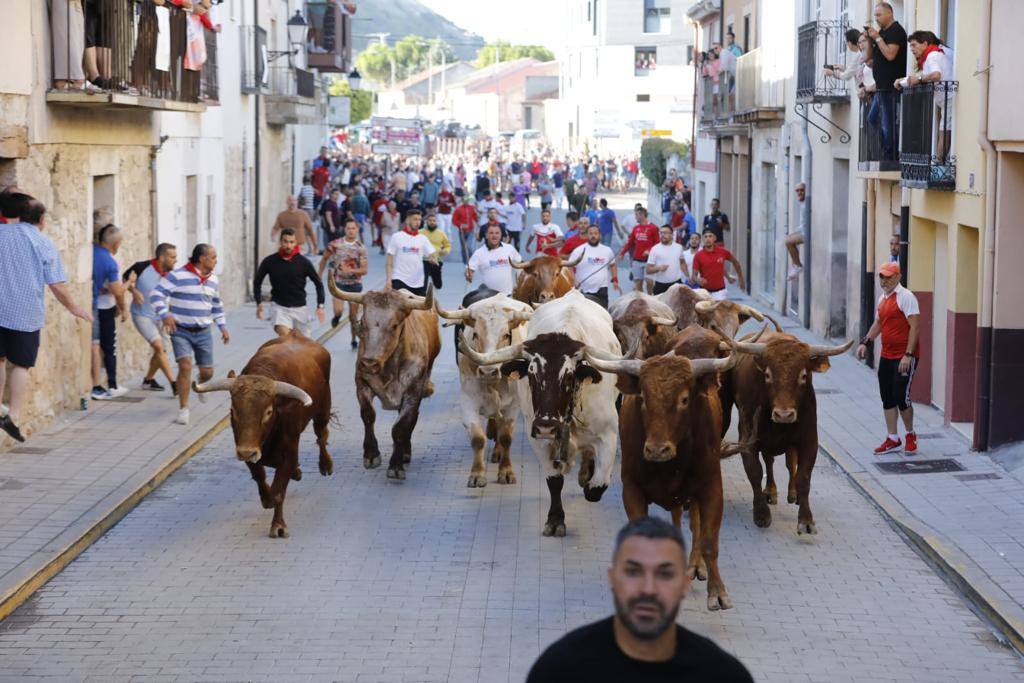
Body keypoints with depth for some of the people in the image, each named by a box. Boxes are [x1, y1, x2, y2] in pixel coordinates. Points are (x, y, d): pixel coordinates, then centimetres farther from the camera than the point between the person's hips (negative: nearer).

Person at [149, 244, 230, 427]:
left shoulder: (213, 281, 8)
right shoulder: (178, 276, -13)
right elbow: (156, 294, -14)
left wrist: (223, 326, 17)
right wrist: (165, 315, -25)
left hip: (203, 333, 5)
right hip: (181, 331, -5)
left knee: (207, 372, 8)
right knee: (185, 366, -20)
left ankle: (200, 384, 47)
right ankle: (183, 410, -11)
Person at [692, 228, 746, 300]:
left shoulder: (723, 252, -5)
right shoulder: (698, 256, -9)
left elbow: (735, 262, 13)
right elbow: (694, 275, -9)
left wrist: (741, 280, 17)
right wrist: (698, 280, -32)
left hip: (719, 291, 0)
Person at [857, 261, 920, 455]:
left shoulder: (906, 297, -12)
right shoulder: (882, 299, 14)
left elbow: (915, 327, -17)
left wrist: (908, 355, -22)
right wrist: (865, 342, 11)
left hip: (904, 358, -8)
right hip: (886, 357, 8)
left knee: (901, 397, -7)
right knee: (887, 399, 9)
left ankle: (910, 436, 13)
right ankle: (893, 440, 16)